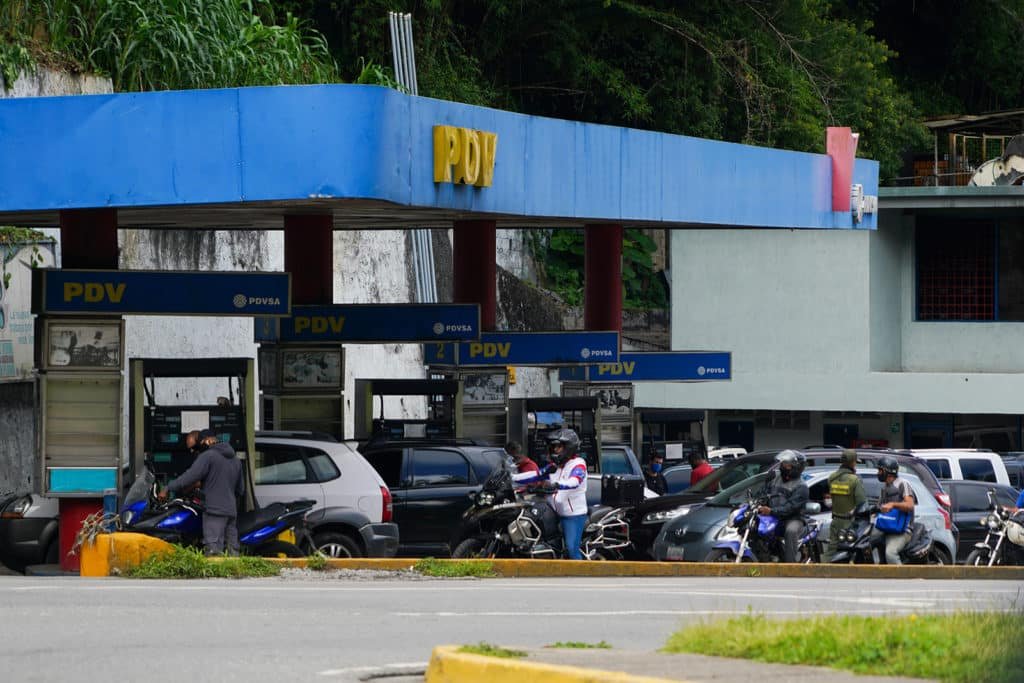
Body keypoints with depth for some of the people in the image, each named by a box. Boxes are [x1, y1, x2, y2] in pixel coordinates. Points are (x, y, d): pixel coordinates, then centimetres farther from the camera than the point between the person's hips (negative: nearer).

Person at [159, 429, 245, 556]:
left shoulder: (208, 456, -6)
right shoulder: (236, 460, 20)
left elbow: (190, 476, -13)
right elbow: (240, 489, 25)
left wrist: (168, 488, -7)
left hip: (214, 509, -8)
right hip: (232, 511, 8)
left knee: (213, 550, -14)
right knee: (232, 549, 6)